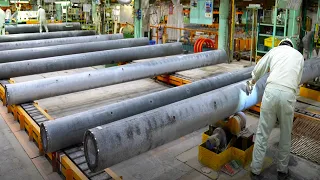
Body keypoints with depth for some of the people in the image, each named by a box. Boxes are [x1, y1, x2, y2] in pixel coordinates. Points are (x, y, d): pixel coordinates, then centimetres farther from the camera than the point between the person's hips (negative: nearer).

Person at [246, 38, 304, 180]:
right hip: (289, 94, 1)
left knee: (262, 134, 5)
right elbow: (297, 80, 21)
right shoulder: (299, 55, 23)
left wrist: (251, 82, 39)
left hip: (271, 90, -1)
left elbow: (258, 70, 21)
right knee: (285, 136, 16)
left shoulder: (274, 50, 20)